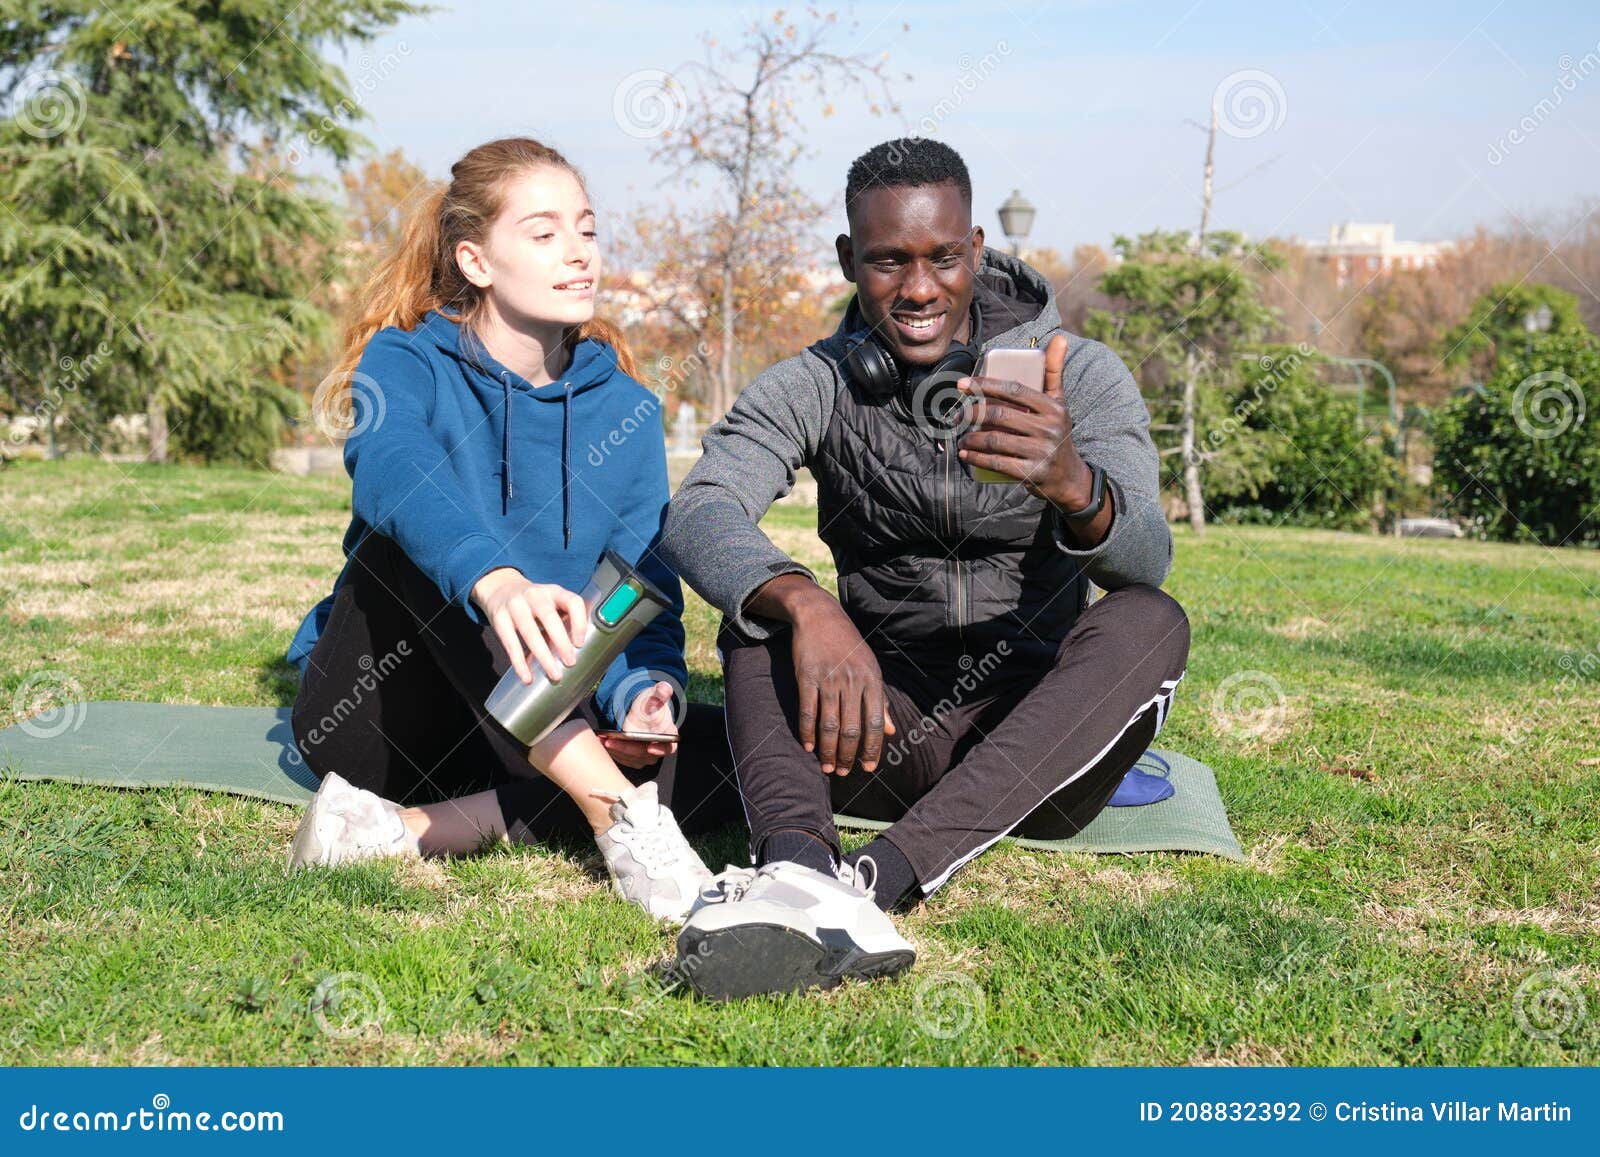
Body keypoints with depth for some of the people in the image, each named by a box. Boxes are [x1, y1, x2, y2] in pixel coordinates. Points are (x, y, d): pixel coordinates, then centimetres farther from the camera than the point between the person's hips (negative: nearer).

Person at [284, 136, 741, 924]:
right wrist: (494, 580, -54)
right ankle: (621, 818, -42)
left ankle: (412, 830, -33)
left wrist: (642, 694, -25)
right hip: (372, 708, -3)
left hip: (539, 732, 3)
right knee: (414, 536, -32)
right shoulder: (407, 364, -8)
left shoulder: (626, 411, 4)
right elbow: (393, 472, -32)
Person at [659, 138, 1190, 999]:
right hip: (887, 731, 1)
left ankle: (878, 877, -44)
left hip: (1037, 738, 0)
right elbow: (697, 516, -19)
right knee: (763, 604, -22)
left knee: (1150, 623, -28)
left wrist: (1073, 483, -43)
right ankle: (800, 865, -50)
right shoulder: (815, 387, 0)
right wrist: (806, 605, -40)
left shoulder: (1080, 378, -3)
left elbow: (1145, 563, -19)